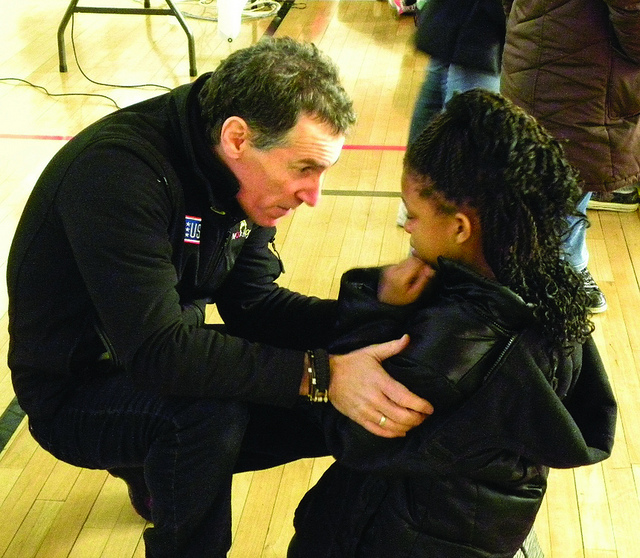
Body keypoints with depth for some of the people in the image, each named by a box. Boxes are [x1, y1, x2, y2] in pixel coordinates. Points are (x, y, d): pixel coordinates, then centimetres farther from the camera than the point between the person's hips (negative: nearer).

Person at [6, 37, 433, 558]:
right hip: (75, 392, -8)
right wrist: (320, 374, -43)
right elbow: (158, 352, -38)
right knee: (211, 410, -37)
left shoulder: (241, 174, -6)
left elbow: (253, 305, -4)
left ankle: (157, 473, 20)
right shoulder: (117, 170, -31)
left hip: (167, 359, 8)